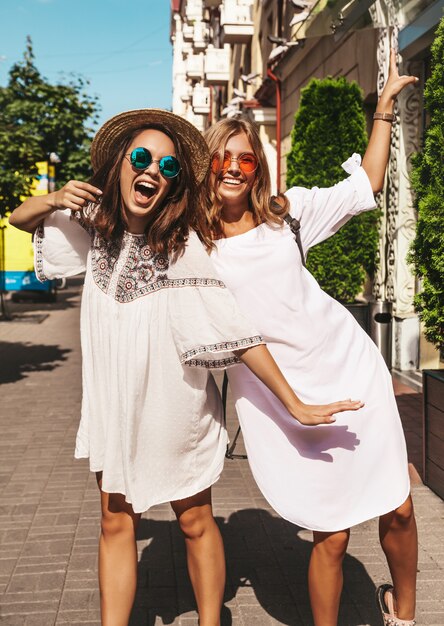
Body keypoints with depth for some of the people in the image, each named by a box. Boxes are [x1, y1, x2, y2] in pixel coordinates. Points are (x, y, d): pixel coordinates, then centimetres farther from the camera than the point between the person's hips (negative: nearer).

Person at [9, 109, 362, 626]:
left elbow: (234, 331, -25)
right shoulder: (98, 225, -4)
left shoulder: (182, 244, -22)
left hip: (172, 406, -4)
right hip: (114, 404, 5)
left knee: (195, 522, 10)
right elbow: (20, 218, 11)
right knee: (116, 523, 11)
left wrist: (295, 405, -27)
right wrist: (56, 199, -11)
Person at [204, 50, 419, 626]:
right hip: (282, 395, -3)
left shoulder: (287, 211, 3)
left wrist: (385, 107, 13)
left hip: (351, 367, 3)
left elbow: (367, 186, 12)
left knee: (397, 508, 8)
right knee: (331, 534, 1)